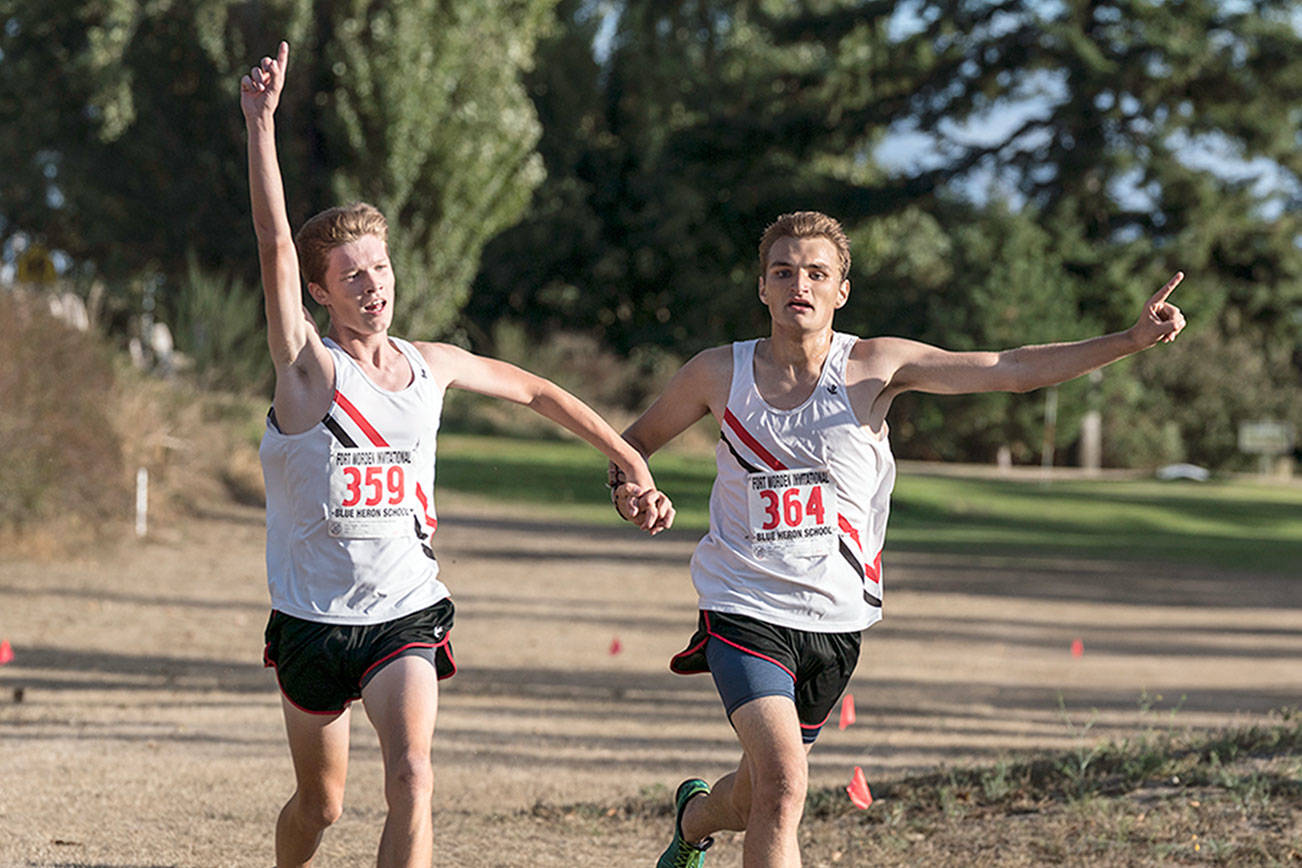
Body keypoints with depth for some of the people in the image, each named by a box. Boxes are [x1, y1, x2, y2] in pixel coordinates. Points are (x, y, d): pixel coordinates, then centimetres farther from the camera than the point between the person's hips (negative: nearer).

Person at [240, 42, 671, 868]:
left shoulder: (431, 366, 3)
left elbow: (536, 391, 20)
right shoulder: (307, 365, -9)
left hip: (405, 617, 2)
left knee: (412, 777, -21)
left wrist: (634, 464, 20)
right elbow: (276, 243, -22)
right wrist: (262, 124, -33)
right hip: (313, 619, -2)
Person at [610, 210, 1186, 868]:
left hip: (835, 617, 2)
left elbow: (1010, 370, -11)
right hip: (745, 609, -2)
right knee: (783, 782, -24)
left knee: (760, 797, 17)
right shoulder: (720, 373, -2)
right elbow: (640, 437, 14)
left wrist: (1131, 340, -20)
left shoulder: (875, 366, -4)